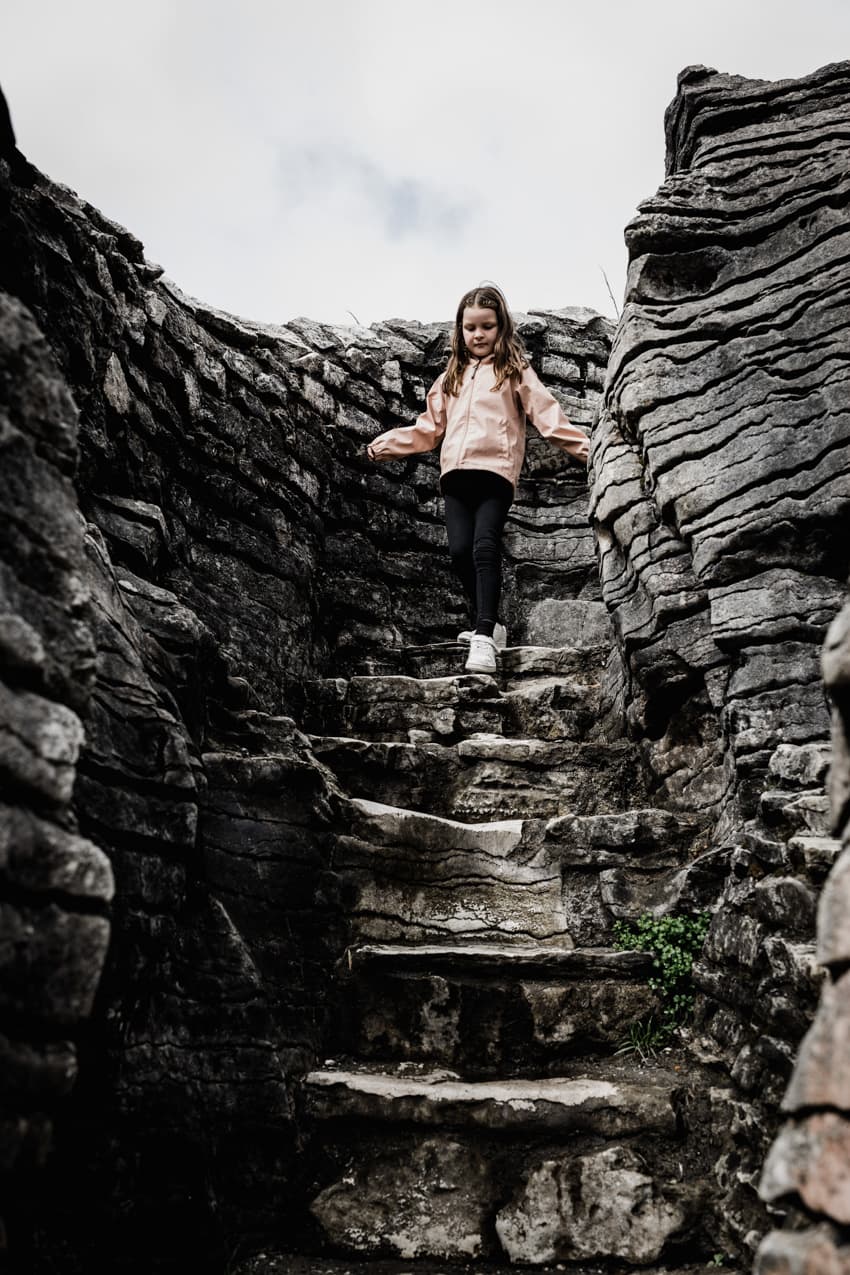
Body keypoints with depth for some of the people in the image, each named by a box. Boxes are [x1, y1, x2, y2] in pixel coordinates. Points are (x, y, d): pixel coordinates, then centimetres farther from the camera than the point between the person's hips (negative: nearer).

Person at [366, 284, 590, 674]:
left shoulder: (515, 371, 12)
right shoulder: (452, 375, 25)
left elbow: (547, 414, 4)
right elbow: (429, 426, 25)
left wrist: (583, 446, -7)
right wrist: (387, 443, 20)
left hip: (495, 470, -4)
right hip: (455, 472, 5)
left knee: (485, 547, -19)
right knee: (460, 550, -7)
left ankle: (484, 637, -24)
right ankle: (487, 624, 9)